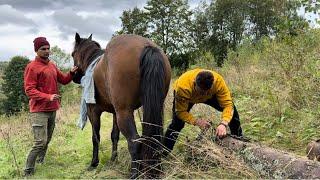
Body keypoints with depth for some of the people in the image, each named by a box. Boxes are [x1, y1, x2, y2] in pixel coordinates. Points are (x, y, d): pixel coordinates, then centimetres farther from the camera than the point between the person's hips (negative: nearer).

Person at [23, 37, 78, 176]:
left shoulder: (52, 65, 13)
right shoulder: (32, 67, -11)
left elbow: (63, 80, 18)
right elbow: (29, 90, -16)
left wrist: (72, 73, -3)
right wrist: (48, 97, -28)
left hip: (52, 109, 8)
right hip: (39, 110, -8)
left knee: (47, 140, 16)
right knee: (40, 142, -12)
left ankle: (40, 162, 33)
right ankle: (28, 171, 0)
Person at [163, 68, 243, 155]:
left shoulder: (218, 81, -39)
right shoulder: (183, 87, -44)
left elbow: (228, 105, -37)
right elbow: (180, 112, -36)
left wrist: (223, 124, -53)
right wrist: (196, 122, -51)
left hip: (210, 96, 3)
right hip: (187, 97, -2)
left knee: (232, 110, -10)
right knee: (177, 123, -21)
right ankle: (164, 153, -6)